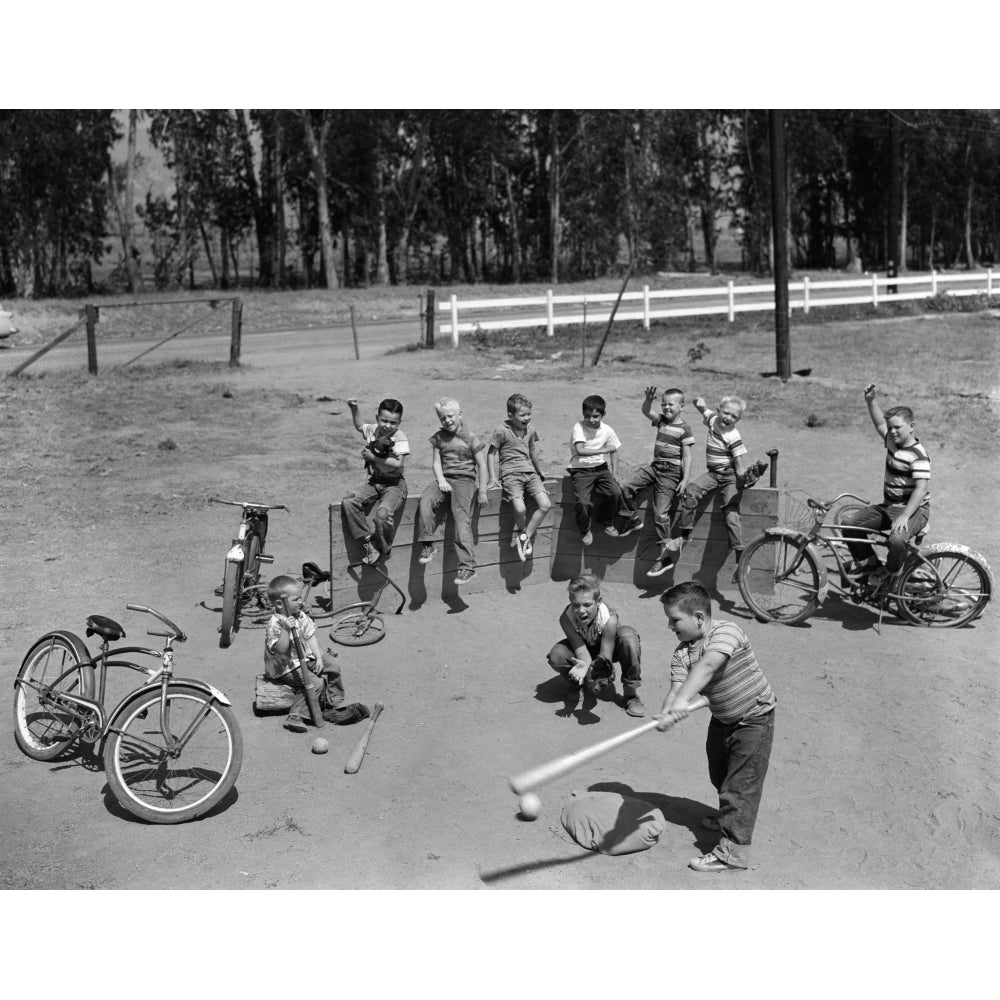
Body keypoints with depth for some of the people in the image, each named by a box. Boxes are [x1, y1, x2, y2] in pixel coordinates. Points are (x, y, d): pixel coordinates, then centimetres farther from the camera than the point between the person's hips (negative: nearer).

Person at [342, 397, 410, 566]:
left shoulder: (400, 438, -12)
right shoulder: (372, 430, 6)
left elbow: (397, 464, -25)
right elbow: (359, 426, 32)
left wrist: (373, 457, -20)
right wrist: (354, 409, 18)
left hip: (394, 484, -6)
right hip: (374, 481, 6)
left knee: (383, 513, -33)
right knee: (347, 503, -18)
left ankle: (383, 549, -4)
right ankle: (368, 542, -11)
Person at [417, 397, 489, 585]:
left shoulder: (471, 439, 1)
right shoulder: (438, 437, 14)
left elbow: (482, 466, 1)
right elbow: (436, 462, 10)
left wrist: (482, 492, -4)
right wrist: (441, 480, -10)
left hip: (465, 480, -4)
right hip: (444, 479, 4)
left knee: (461, 516, -20)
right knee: (426, 500, -27)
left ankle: (467, 566, -24)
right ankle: (428, 545, -20)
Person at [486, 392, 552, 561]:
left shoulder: (530, 430, 11)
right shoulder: (502, 431, -6)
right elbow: (491, 453, 1)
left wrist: (539, 472, 34)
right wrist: (493, 478, -4)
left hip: (530, 472, 6)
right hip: (510, 474, -6)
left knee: (545, 504, -15)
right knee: (520, 508, -27)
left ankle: (524, 538, -2)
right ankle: (525, 534, 4)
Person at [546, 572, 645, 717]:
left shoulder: (609, 618, -37)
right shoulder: (566, 618, -31)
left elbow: (605, 655, -33)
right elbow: (582, 651, -30)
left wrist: (593, 666, -57)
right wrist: (584, 666, -54)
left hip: (609, 647, -2)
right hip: (588, 649, 2)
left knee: (628, 636, -37)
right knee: (556, 656, -29)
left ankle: (631, 693, -20)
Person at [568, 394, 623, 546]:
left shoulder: (607, 430, 2)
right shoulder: (579, 427, -11)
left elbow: (614, 452, 12)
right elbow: (580, 450, -24)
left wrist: (614, 472, 1)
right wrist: (604, 450, -19)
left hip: (601, 468, 4)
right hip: (581, 470, -4)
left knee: (615, 491, -21)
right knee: (583, 502, -23)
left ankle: (607, 522, 9)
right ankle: (585, 531, 8)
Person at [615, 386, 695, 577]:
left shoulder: (684, 430, -7)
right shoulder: (661, 420, 10)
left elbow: (687, 457, -9)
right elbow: (646, 411, -6)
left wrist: (684, 480, -14)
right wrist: (649, 399, -26)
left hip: (671, 473, -6)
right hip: (655, 466, 6)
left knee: (660, 514, -8)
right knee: (626, 486, -12)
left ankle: (664, 556, -1)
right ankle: (633, 518, 11)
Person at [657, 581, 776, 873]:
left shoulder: (726, 632, -30)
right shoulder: (681, 654, -10)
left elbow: (707, 666, -46)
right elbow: (676, 688, -23)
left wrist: (682, 699, -58)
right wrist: (669, 711, -46)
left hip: (755, 718, -8)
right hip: (722, 718, 8)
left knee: (740, 783, -7)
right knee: (719, 775, 24)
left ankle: (733, 851, -2)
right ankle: (730, 817, 50)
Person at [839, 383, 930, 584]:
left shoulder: (918, 454, -18)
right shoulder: (892, 442, 6)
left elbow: (921, 489, -26)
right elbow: (880, 424, 26)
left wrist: (904, 517, -35)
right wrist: (870, 401, 13)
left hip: (914, 509, -8)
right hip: (888, 507, 8)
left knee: (897, 539, -37)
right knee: (848, 522, -5)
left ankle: (889, 572, -6)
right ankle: (868, 562, 9)